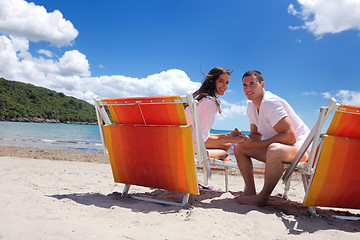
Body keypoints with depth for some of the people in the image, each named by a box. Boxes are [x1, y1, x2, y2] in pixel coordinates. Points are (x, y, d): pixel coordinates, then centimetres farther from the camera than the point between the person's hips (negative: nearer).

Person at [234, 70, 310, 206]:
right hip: (277, 146, 9)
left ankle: (263, 197, -23)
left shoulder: (270, 103, -22)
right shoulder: (251, 106, 6)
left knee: (274, 149, -41)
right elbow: (256, 134, 15)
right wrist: (244, 139, -10)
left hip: (300, 146, -9)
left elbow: (290, 136, -30)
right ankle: (250, 192, 0)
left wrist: (256, 144, -24)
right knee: (238, 148, 2)